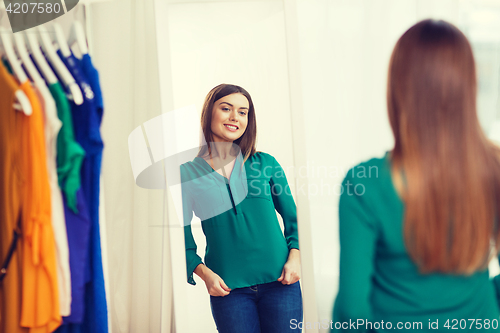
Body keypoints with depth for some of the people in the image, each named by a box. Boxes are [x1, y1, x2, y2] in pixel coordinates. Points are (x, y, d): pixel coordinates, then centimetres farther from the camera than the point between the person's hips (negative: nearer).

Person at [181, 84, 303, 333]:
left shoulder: (265, 164, 6)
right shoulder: (187, 174, 1)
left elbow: (292, 217, 11)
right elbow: (182, 234, 3)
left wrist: (295, 256, -4)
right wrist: (203, 271, -11)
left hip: (279, 282, 2)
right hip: (229, 288, -1)